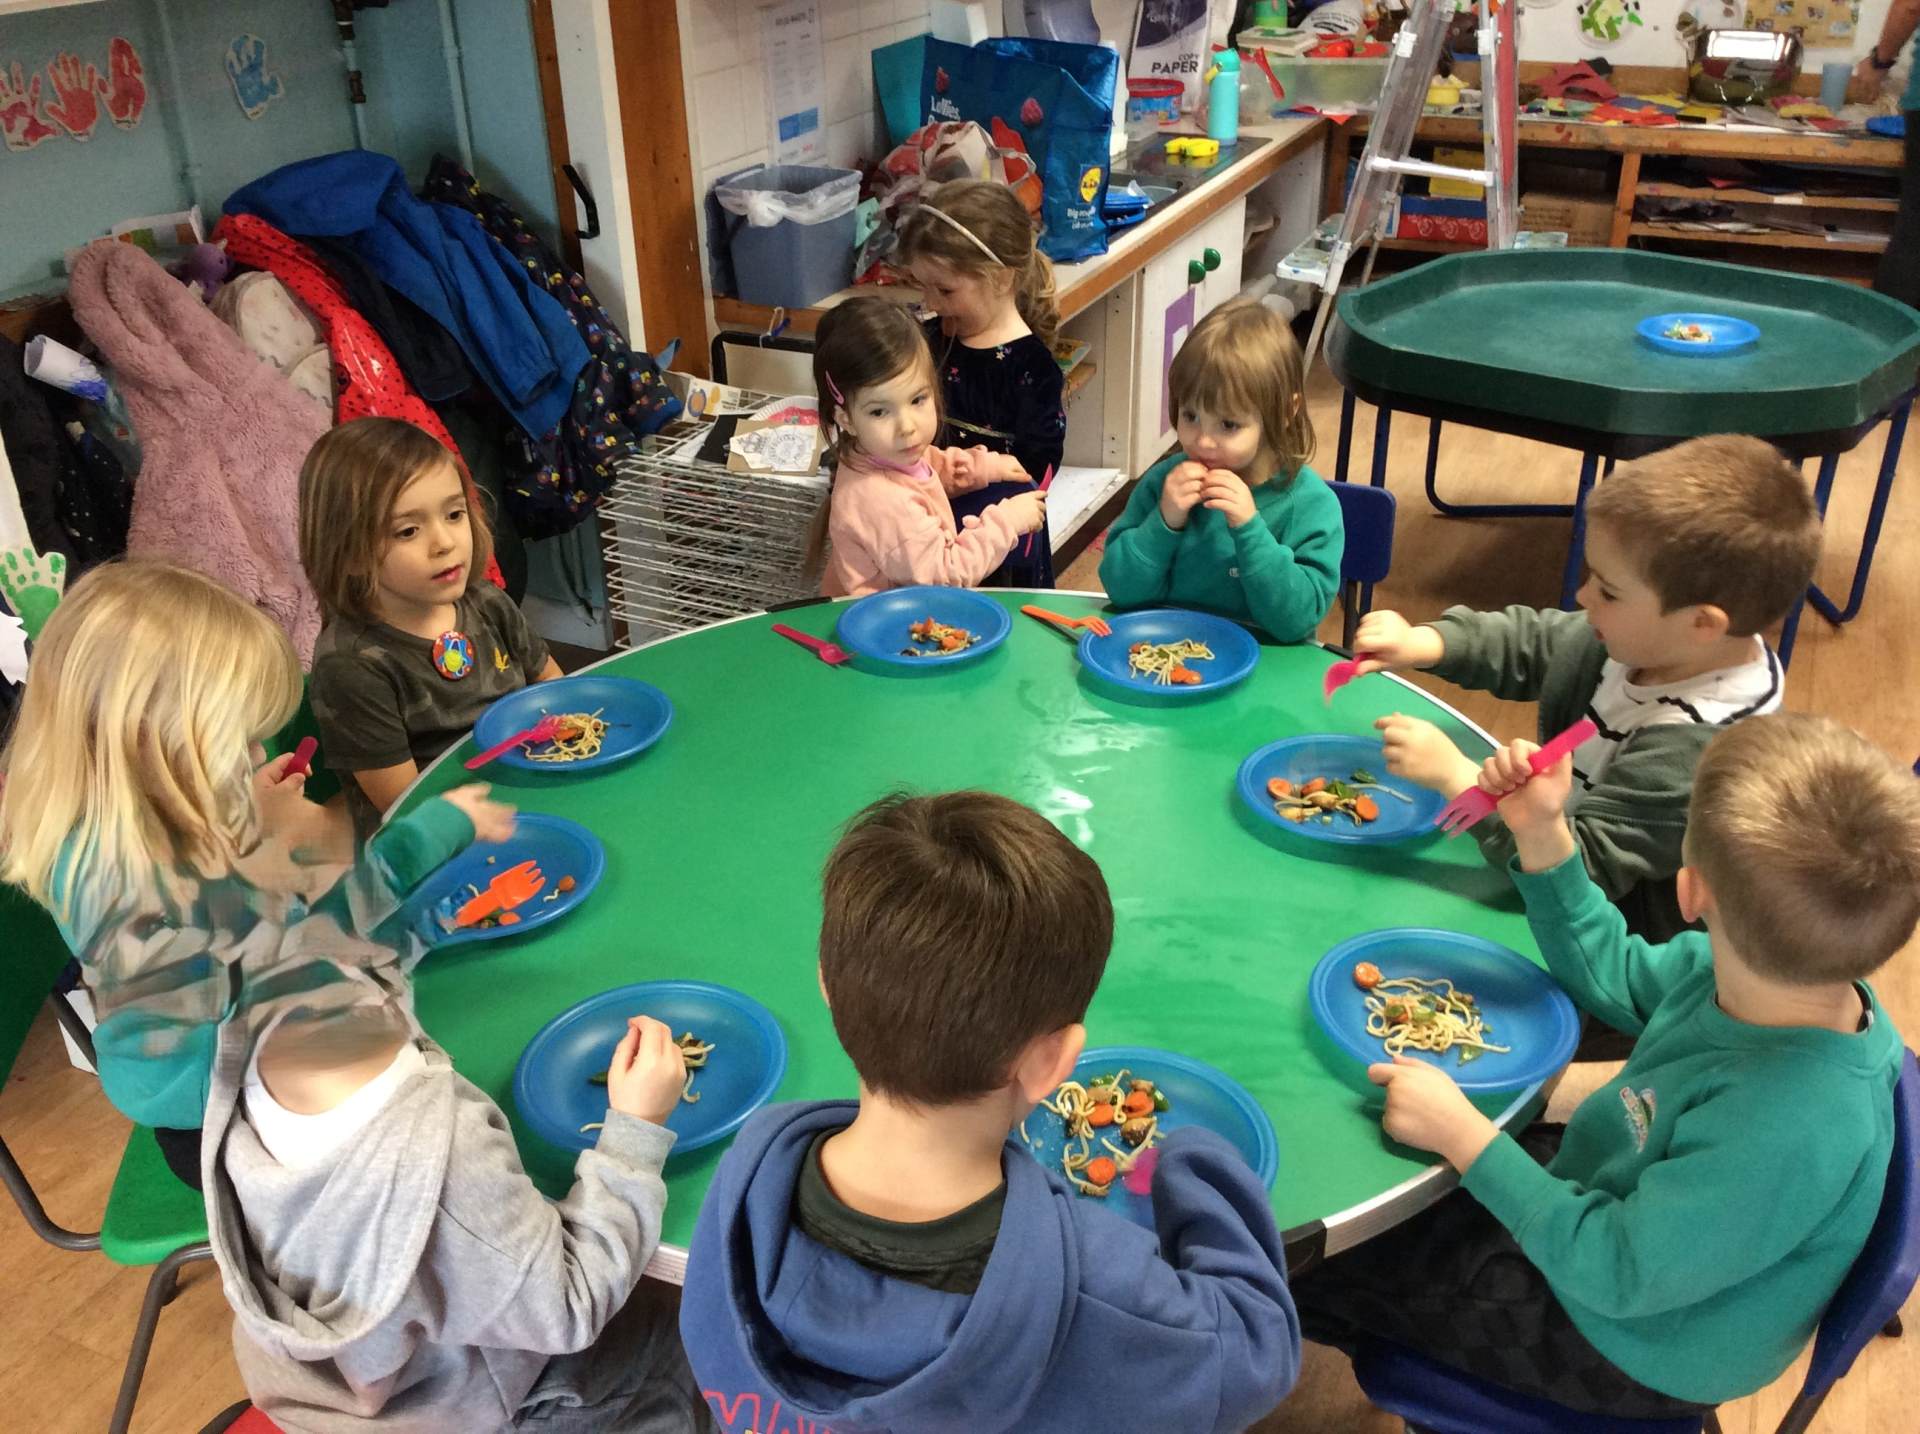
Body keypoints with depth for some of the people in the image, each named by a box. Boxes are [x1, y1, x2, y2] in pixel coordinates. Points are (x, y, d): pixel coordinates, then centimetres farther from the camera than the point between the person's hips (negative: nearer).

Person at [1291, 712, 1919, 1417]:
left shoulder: (1789, 1131, -44)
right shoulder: (1737, 966, -21)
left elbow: (1616, 1271, -31)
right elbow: (1612, 974, 0)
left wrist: (1466, 1137, -28)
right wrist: (1541, 835, -12)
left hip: (1628, 1350, -7)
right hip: (1615, 1196, 7)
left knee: (1306, 1270, -1)